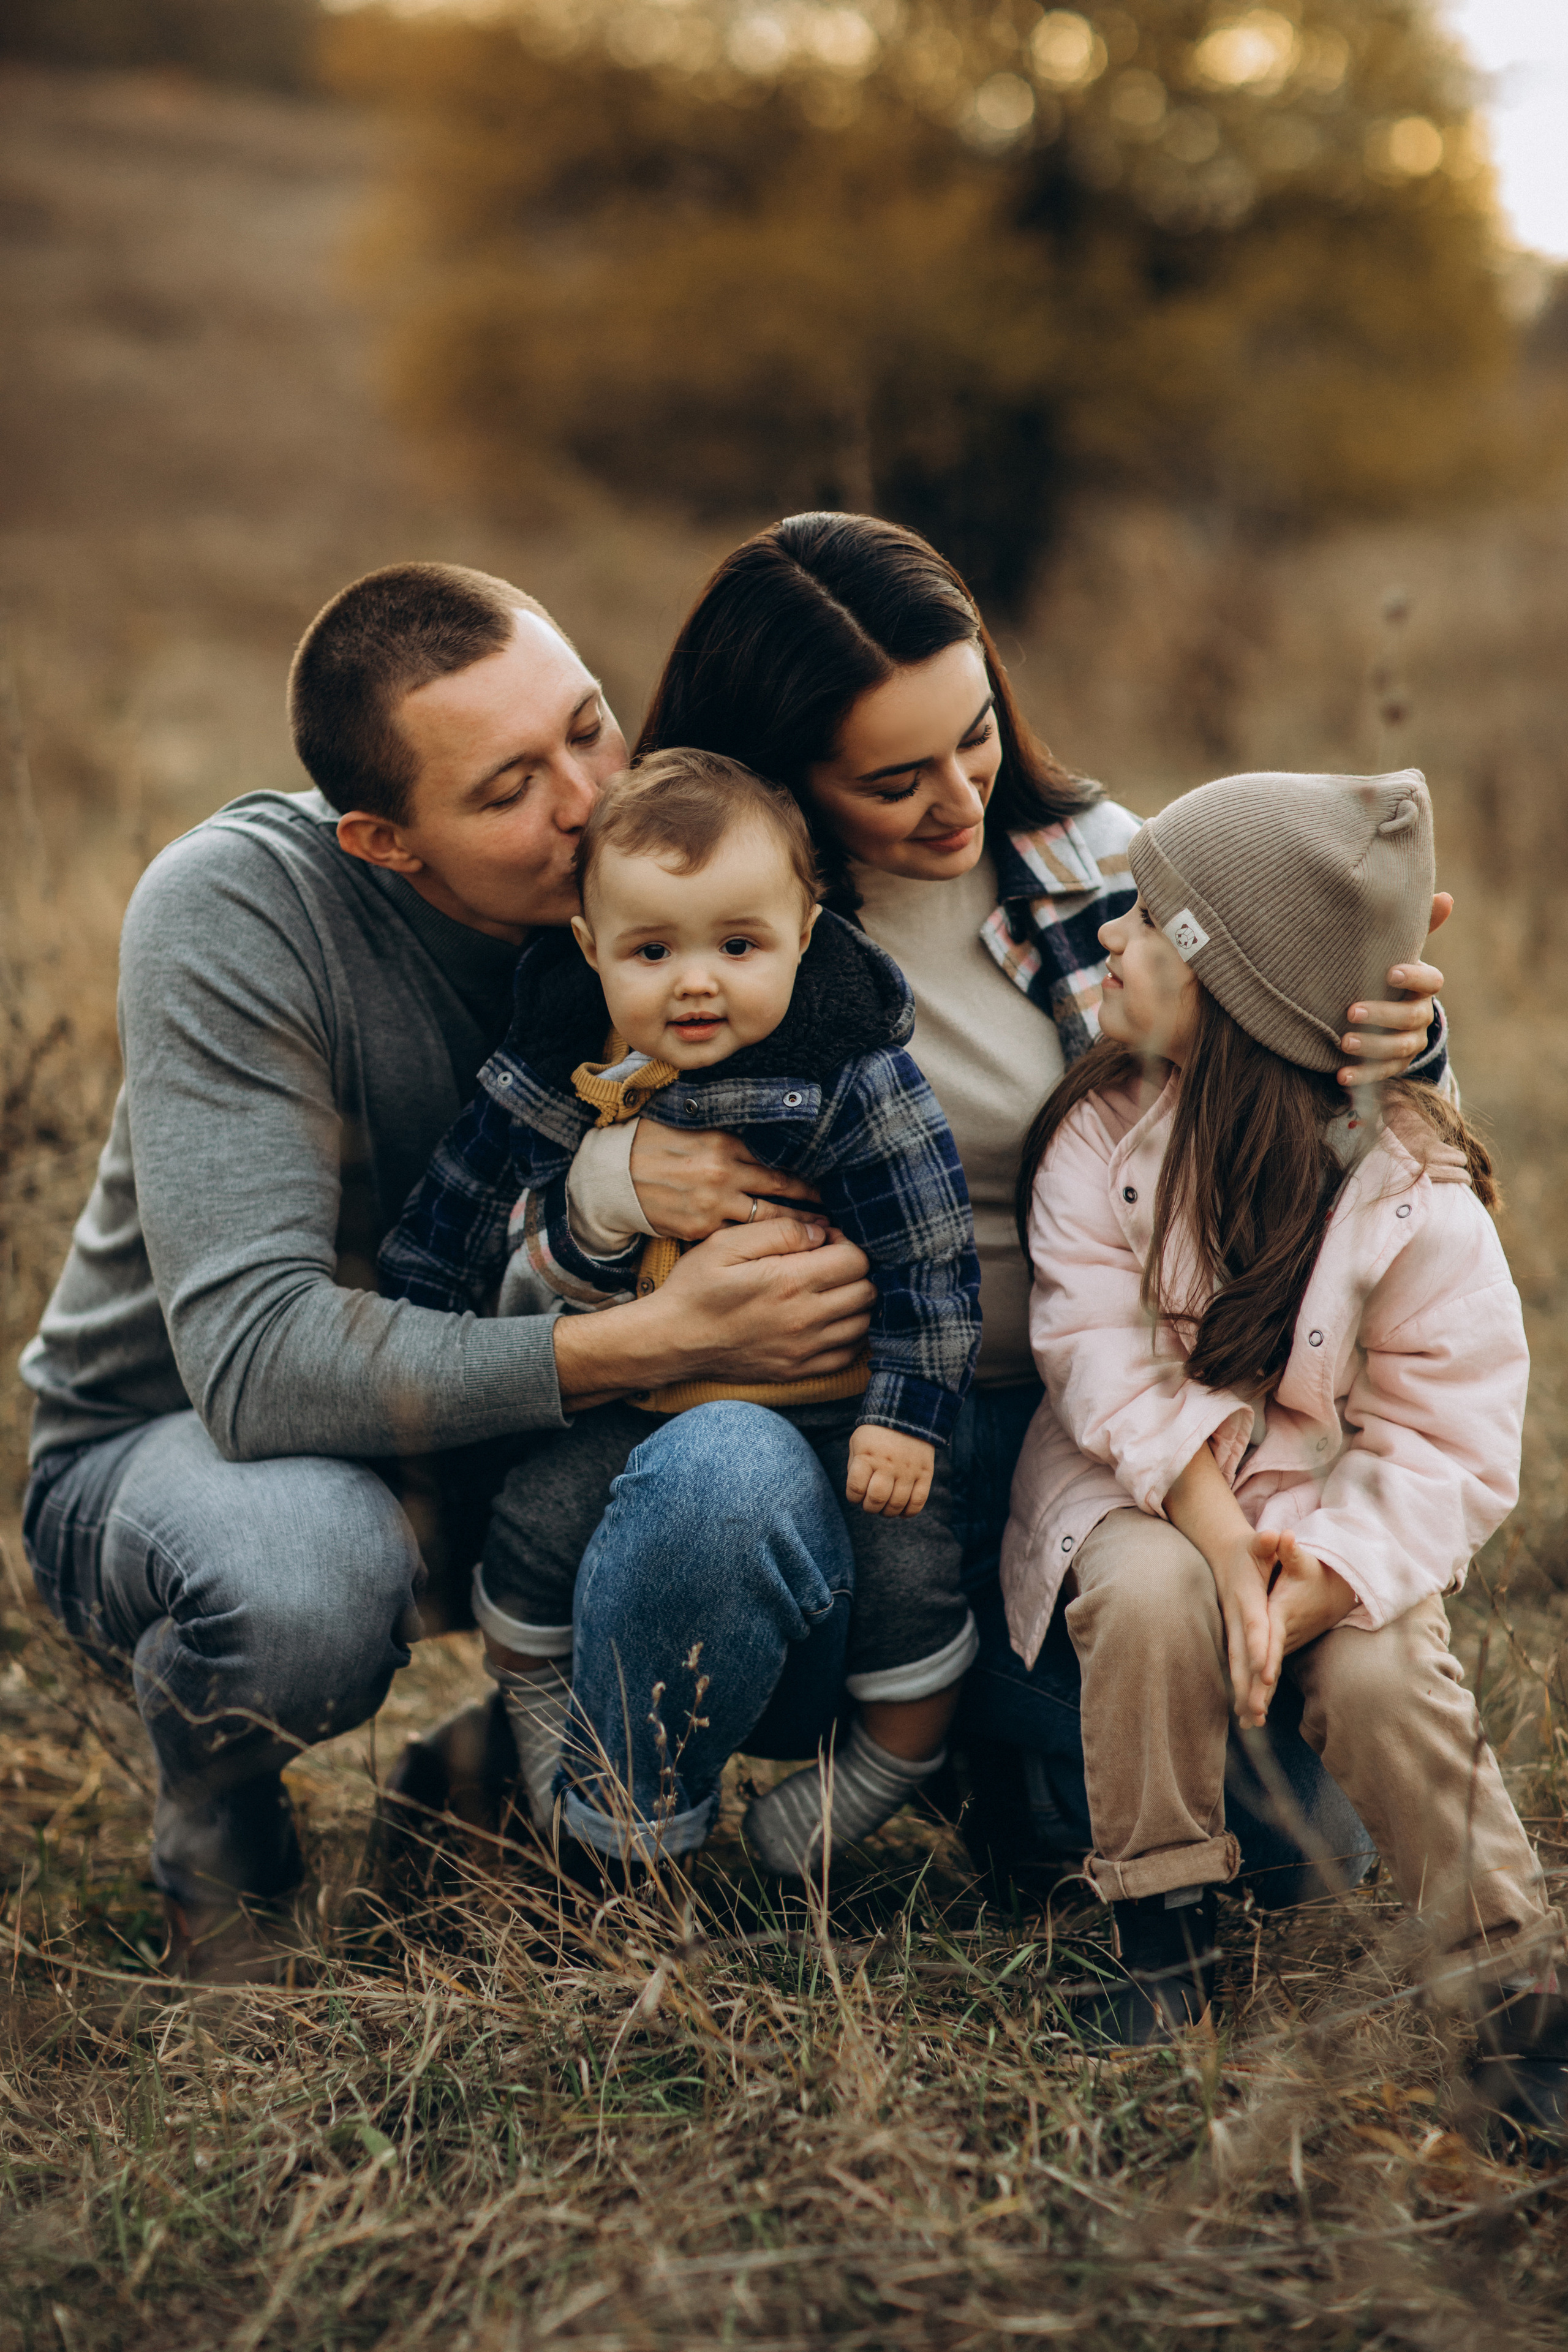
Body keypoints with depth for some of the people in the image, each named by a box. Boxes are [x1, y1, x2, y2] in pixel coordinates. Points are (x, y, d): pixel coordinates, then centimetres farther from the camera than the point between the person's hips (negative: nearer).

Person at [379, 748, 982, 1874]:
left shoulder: (853, 1085, -16)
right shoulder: (554, 1077, -7)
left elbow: (931, 1260, -11)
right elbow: (456, 1213, 6)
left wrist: (906, 1414, -16)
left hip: (829, 1401, -2)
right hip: (633, 1399, 3)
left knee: (911, 1566, -16)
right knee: (533, 1519, -13)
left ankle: (894, 1769, 14)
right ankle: (539, 1717, 17)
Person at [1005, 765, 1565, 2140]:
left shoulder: (1411, 1189, -15)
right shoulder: (1099, 1134, -9)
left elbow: (1451, 1444, -15)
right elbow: (1112, 1369, -16)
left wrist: (1318, 1581, -31)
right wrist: (1224, 1543, -30)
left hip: (1332, 1507, -1)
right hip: (1142, 1486, 1)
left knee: (1382, 1676, -28)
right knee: (1150, 1596, -31)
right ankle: (1163, 1925, -10)